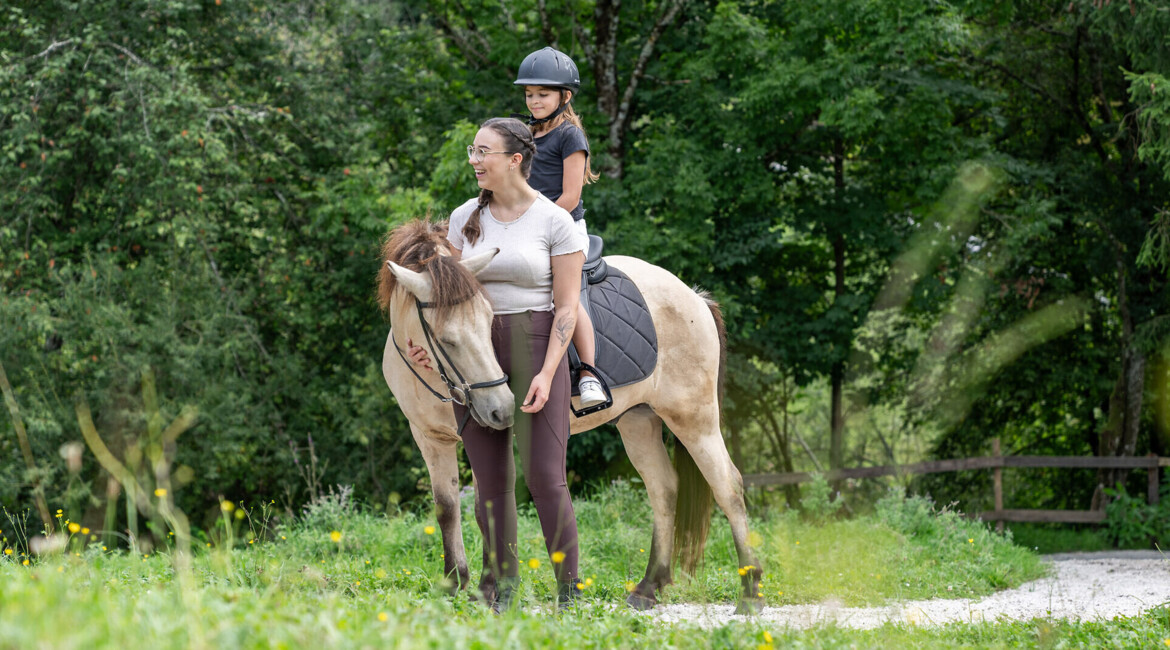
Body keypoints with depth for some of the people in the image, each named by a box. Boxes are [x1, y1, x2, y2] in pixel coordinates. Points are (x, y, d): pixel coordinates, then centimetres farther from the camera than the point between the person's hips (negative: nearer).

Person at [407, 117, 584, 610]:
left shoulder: (555, 222, -4)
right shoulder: (464, 218, 9)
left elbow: (567, 308, -6)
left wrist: (546, 375, -15)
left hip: (535, 345, -4)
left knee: (544, 474, -9)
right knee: (489, 476, 6)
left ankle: (570, 588, 1)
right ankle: (500, 584, 15)